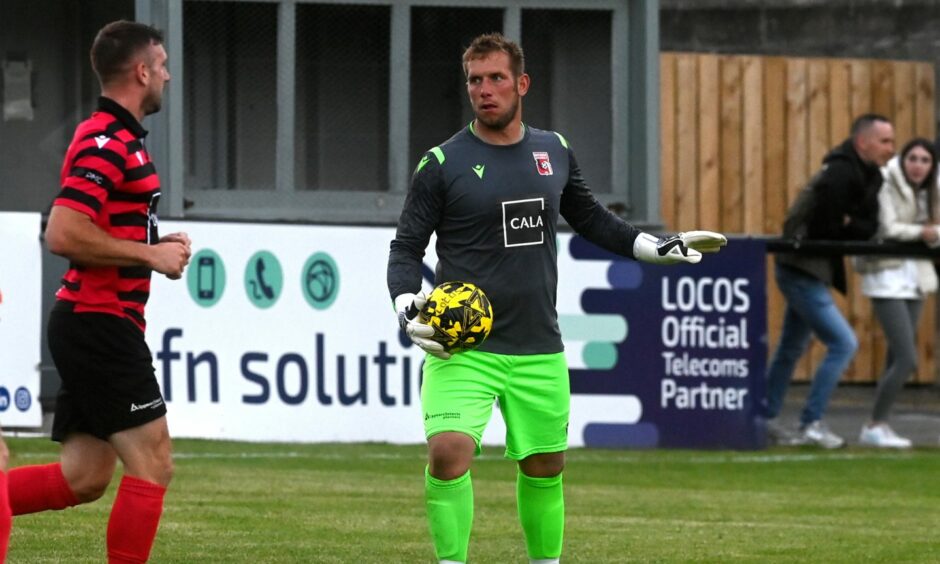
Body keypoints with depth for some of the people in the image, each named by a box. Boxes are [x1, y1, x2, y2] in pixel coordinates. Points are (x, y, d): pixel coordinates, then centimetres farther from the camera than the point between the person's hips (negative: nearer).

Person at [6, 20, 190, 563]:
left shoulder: (119, 140, 18)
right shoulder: (107, 142, -14)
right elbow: (64, 233, -24)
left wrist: (157, 247, 12)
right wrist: (150, 254, -17)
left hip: (90, 328, 10)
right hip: (101, 326, -10)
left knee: (83, 478, 8)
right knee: (152, 464, -7)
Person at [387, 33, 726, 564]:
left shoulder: (554, 152, 8)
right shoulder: (443, 163, -4)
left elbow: (590, 218, 25)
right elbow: (406, 247, 0)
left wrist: (658, 246, 20)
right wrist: (407, 304, -17)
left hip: (539, 349, 4)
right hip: (462, 347, -4)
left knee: (545, 467, 11)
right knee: (449, 451, -22)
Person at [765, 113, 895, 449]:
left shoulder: (870, 177, 9)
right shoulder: (841, 174, -20)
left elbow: (869, 229, 4)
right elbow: (826, 229, -24)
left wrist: (848, 225, -15)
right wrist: (850, 229, -7)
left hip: (809, 273, 10)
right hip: (803, 272, -10)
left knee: (792, 348, 18)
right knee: (843, 344, -11)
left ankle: (766, 420, 27)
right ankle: (812, 424, -7)